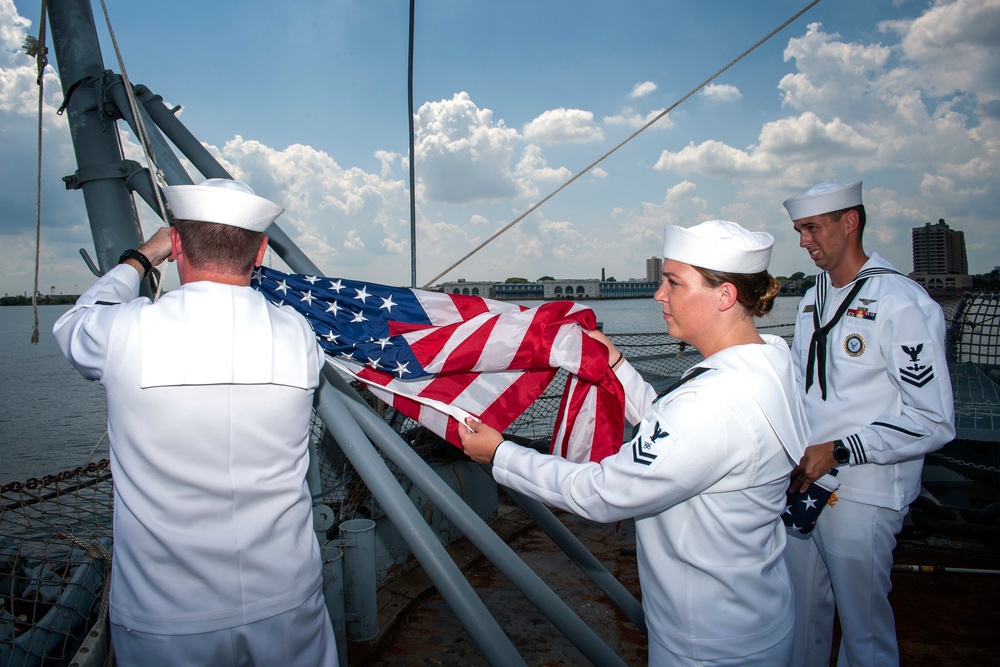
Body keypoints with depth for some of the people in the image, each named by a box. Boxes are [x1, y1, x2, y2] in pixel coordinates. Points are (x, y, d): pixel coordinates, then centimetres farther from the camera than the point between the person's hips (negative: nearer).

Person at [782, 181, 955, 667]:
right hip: (800, 484, 7)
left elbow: (934, 422, -17)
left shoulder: (902, 303, -14)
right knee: (801, 613, 18)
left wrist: (837, 452, -19)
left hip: (861, 496, -7)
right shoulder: (813, 299, 12)